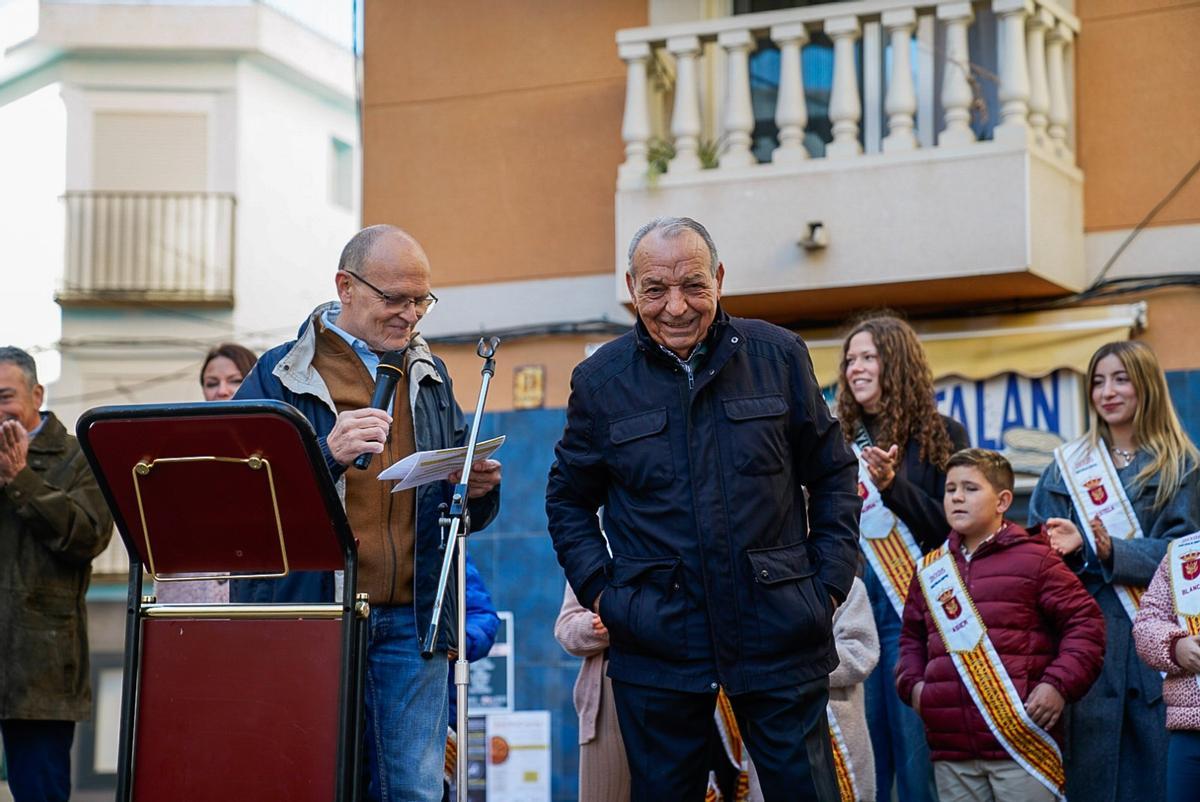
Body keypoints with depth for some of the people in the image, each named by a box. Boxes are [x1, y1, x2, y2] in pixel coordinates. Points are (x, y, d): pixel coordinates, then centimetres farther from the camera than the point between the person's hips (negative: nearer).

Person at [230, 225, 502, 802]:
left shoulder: (429, 377, 17)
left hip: (409, 621, 3)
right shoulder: (279, 376, 2)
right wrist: (327, 454, -23)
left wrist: (477, 489, -3)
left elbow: (462, 514, 21)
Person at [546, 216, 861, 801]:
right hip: (657, 647, 0)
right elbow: (569, 498, 14)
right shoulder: (600, 380, 3)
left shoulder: (778, 356, 3)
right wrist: (599, 591, 2)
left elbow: (832, 474, 11)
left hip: (778, 636, 0)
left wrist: (829, 582, 2)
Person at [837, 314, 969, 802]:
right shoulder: (841, 438, 12)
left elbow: (954, 524, -6)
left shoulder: (941, 435, 2)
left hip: (912, 607, -4)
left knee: (916, 744, -2)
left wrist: (893, 485, -15)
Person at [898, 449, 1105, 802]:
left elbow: (1085, 623, -2)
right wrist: (912, 684, 9)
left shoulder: (1034, 560, -1)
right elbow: (912, 637, 26)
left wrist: (1059, 684, -11)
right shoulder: (931, 569, 15)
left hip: (1023, 743, -5)